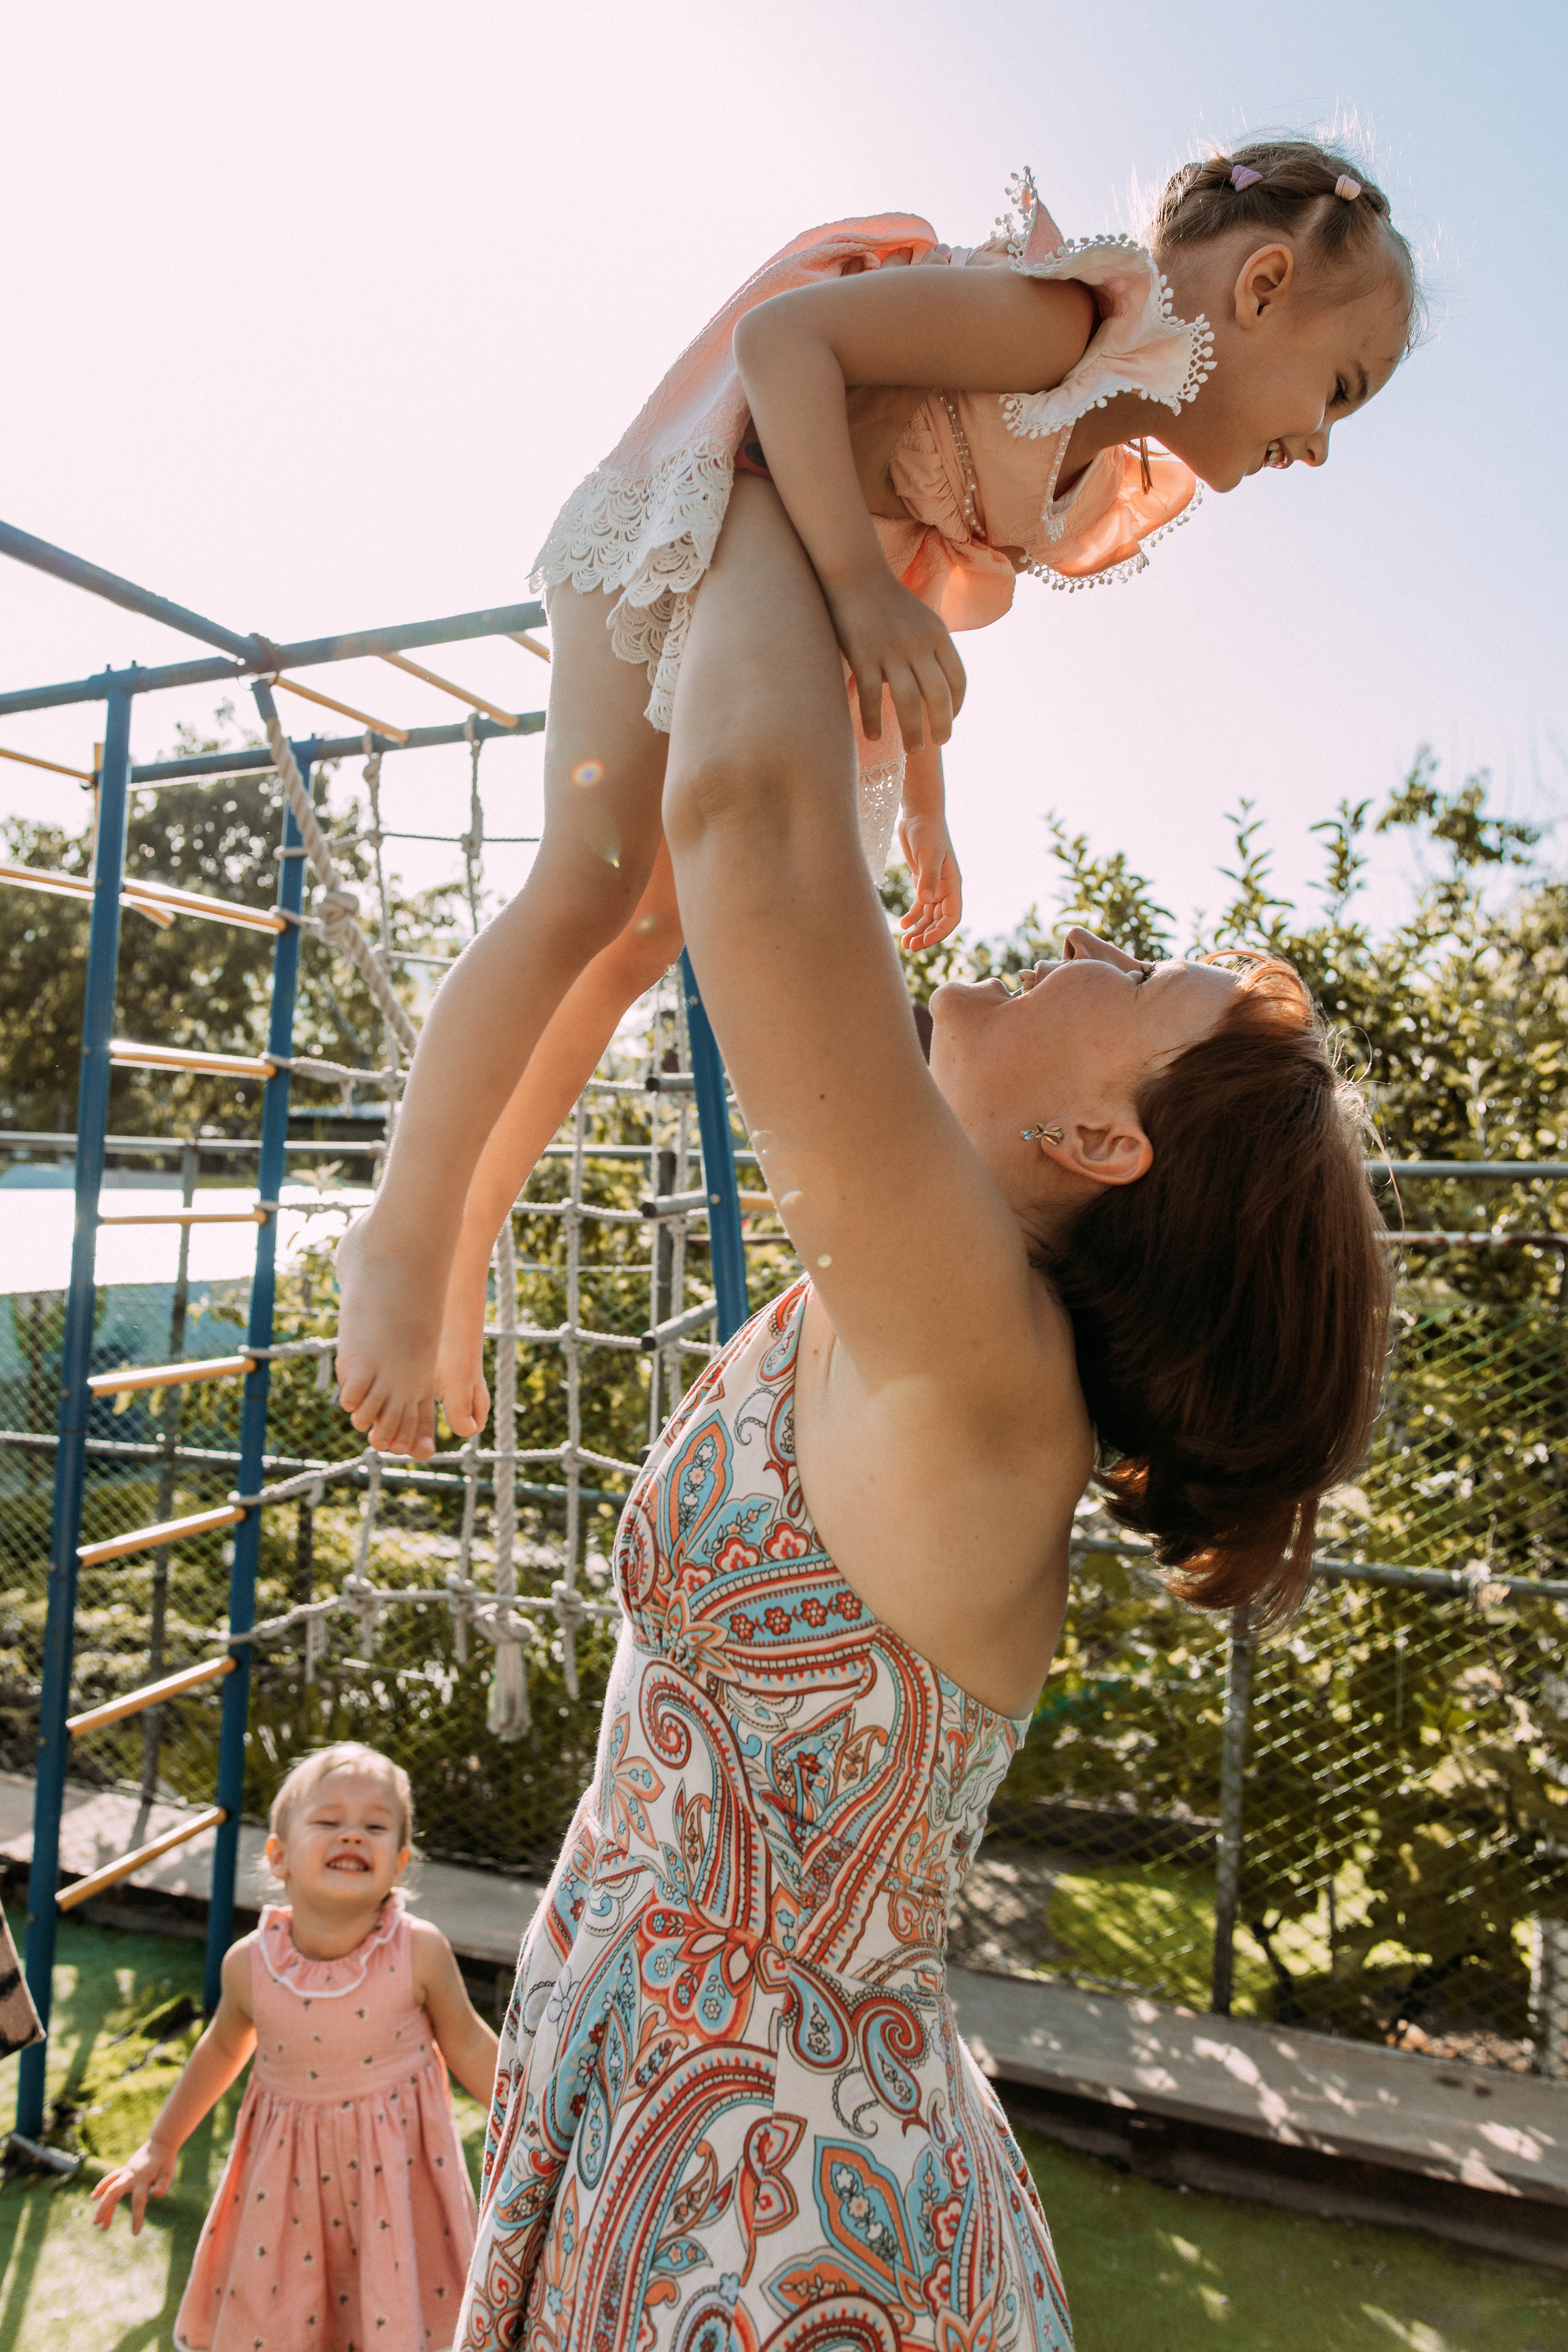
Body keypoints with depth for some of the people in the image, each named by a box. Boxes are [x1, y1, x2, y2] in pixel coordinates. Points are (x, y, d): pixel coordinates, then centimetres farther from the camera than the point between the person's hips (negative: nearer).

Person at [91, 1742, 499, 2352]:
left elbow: (467, 2046, -6)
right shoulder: (249, 1964, -17)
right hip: (289, 2175, 2)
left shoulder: (419, 1953, -23)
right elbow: (223, 2049, 5)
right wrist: (160, 2146, 15)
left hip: (398, 2163, -2)